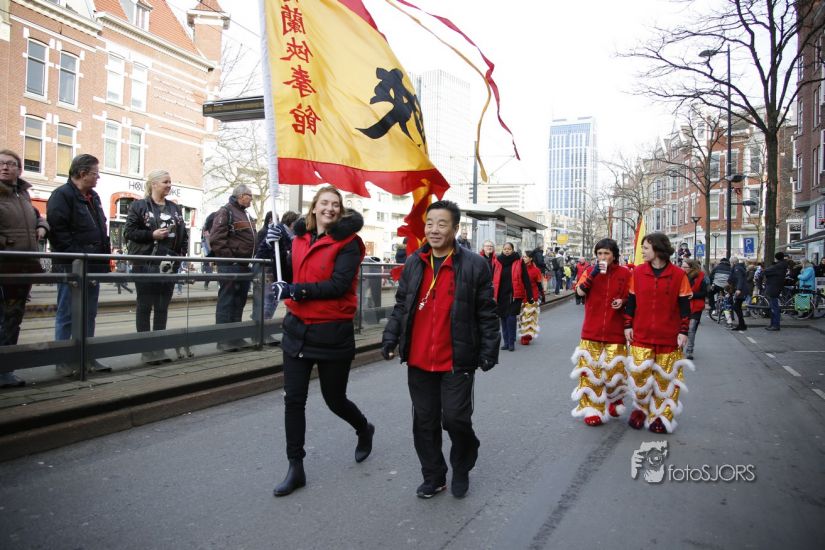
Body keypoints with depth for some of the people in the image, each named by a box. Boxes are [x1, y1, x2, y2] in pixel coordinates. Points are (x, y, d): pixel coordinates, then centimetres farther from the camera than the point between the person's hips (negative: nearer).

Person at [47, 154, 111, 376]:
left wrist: (105, 253, 13)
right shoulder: (62, 195, -8)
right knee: (67, 315, 0)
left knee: (89, 315, 12)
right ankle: (62, 360, 9)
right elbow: (57, 230, -17)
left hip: (93, 266, 8)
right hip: (72, 268, -8)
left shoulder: (93, 197, 18)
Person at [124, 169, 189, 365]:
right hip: (146, 264, -5)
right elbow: (129, 232, -5)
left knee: (163, 307, 8)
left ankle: (159, 348, 15)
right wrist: (152, 235, -16)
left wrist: (182, 252, 3)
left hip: (169, 264, 5)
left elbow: (183, 233, 17)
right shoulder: (139, 206, 0)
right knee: (145, 306, 2)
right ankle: (146, 349, 8)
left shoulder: (175, 208, 15)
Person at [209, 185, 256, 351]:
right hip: (230, 266, -9)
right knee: (226, 302, -4)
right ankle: (223, 339, 1)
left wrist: (250, 259, 14)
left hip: (244, 265, 9)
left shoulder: (245, 214, 20)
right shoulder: (226, 211, -7)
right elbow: (216, 239, -17)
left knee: (239, 302, 13)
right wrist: (229, 257, -17)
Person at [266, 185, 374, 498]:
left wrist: (296, 290, -23)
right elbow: (287, 274, 13)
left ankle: (364, 430, 43)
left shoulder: (348, 242, -9)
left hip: (333, 333, -5)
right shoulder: (300, 238, 8)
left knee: (334, 399, 10)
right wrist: (280, 246, -1)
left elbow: (339, 285, -19)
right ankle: (295, 468, 21)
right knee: (293, 400, 5)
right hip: (297, 329, 5)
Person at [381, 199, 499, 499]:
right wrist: (390, 339, 5)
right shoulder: (413, 263, 7)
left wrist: (489, 351, -5)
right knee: (425, 423, 12)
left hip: (456, 362, -4)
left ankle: (462, 470, 29)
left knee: (455, 419, -1)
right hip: (419, 361, 4)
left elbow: (487, 314, -3)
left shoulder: (474, 265, -6)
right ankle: (433, 478, 33)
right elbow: (401, 306, 13)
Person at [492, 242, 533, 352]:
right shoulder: (497, 262, 6)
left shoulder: (519, 261, 0)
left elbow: (525, 279, -1)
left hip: (514, 294, -3)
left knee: (511, 317, -8)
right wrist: (492, 294, 4)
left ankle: (511, 342, 3)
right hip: (501, 295, 3)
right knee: (503, 318, 8)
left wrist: (529, 295, -4)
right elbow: (493, 279, 8)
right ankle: (506, 341, 19)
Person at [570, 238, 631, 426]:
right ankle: (592, 409, 9)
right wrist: (593, 274, -20)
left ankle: (614, 402, 33)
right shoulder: (589, 271, 4)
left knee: (614, 369, 5)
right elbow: (580, 291, -11)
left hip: (615, 331, 0)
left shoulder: (625, 273, 2)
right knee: (591, 370, 0)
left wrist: (623, 301, -10)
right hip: (591, 331, 1)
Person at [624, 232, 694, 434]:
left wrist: (683, 331, -2)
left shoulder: (678, 275, -3)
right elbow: (631, 301, 8)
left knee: (665, 378, 6)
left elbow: (684, 305, 1)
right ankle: (640, 409, 21)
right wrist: (628, 325, 4)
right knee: (639, 374, -1)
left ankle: (662, 416, 20)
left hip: (669, 337, -1)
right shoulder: (638, 272, 3)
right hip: (641, 336, 1)